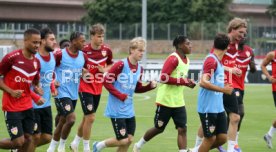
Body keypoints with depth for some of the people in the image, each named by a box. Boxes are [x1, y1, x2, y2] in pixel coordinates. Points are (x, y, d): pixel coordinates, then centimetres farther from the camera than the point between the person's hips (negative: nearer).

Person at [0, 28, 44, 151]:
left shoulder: (36, 62, 6)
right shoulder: (12, 58, -14)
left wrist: (38, 93, -4)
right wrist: (11, 91, -19)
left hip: (28, 107, 6)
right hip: (12, 108, -6)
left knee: (28, 139, 4)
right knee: (19, 142, -9)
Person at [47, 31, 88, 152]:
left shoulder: (83, 56, 3)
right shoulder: (60, 55, -15)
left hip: (73, 95, 7)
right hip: (62, 93, -7)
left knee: (62, 122, 13)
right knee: (71, 119, -18)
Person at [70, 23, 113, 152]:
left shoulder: (106, 51, -3)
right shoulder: (84, 50, -16)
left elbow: (110, 64, 15)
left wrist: (105, 70, -6)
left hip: (98, 89, 5)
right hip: (85, 88, -5)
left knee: (87, 118, 15)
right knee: (90, 117, -12)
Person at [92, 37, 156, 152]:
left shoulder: (139, 69, 7)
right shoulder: (121, 65, -16)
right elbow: (106, 81, -15)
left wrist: (150, 86, 0)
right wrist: (121, 95, -19)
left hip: (129, 111, 7)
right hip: (116, 110, -7)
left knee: (129, 139, 3)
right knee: (122, 141, -8)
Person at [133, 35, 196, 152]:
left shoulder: (186, 60, 10)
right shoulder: (173, 59, -18)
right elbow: (164, 78, -25)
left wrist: (188, 83, 1)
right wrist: (183, 81, -23)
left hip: (178, 102, 7)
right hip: (165, 101, -7)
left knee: (182, 129, -6)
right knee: (159, 128, 8)